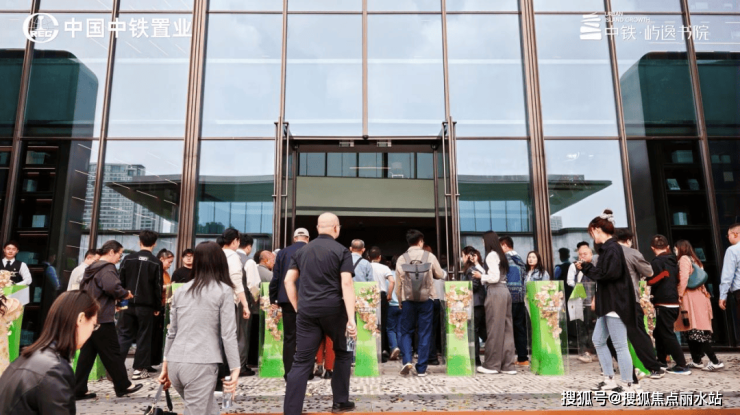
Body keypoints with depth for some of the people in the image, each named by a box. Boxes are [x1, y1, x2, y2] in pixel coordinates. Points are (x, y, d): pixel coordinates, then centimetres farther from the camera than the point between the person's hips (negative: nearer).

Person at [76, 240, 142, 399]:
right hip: (102, 319, -9)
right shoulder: (107, 268, -14)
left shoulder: (92, 268, 15)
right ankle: (123, 386, 12)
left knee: (86, 354, 11)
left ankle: (78, 390, 12)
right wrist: (125, 294, -13)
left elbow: (82, 288, 25)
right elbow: (112, 287, -33)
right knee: (113, 354, 2)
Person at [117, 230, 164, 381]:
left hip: (128, 304, 3)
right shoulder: (156, 262, -5)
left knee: (123, 335, 11)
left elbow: (121, 281, 5)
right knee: (143, 337, 5)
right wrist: (158, 307, 4)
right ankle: (139, 369, 7)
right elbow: (158, 287, -4)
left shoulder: (128, 259, 2)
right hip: (146, 306, -2)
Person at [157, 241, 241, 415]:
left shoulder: (181, 290, 12)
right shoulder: (224, 291, -3)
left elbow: (171, 332, 16)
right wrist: (235, 369, -4)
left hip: (175, 363, 6)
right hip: (201, 365, -6)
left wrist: (165, 365, 25)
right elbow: (228, 334, -7)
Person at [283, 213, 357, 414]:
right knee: (343, 353, 19)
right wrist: (351, 318, -14)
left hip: (307, 310, 3)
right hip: (333, 309, -3)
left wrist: (298, 308, 15)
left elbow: (288, 281, 8)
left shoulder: (302, 251, 12)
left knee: (302, 362, 4)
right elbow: (346, 284, -11)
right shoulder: (341, 251, -1)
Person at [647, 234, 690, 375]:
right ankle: (661, 362, 24)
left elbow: (652, 282, -15)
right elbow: (677, 280, 17)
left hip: (663, 304, -8)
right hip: (673, 302, 8)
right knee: (659, 333, 17)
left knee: (667, 335, -4)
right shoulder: (673, 261, 11)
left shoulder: (657, 262, -13)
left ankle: (682, 366, -4)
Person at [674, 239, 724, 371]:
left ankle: (715, 361, -13)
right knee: (700, 331, 11)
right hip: (699, 296, 9)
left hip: (690, 298, -9)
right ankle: (696, 360, 15)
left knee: (695, 331, -10)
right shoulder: (695, 260, 19)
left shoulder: (684, 258, -6)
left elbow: (684, 278, -16)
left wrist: (680, 295, -11)